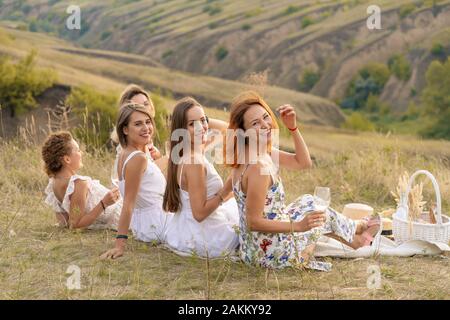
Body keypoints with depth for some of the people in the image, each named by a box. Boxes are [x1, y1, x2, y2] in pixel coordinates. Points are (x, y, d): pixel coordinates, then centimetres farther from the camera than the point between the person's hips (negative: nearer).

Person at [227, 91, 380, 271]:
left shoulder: (264, 152, 0)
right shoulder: (258, 166, -29)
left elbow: (304, 163, 8)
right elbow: (253, 222, -26)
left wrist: (293, 128, -3)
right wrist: (298, 226, -26)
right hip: (268, 252, -8)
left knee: (307, 201, 24)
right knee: (320, 213, 14)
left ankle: (355, 238, 44)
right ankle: (355, 237, 45)